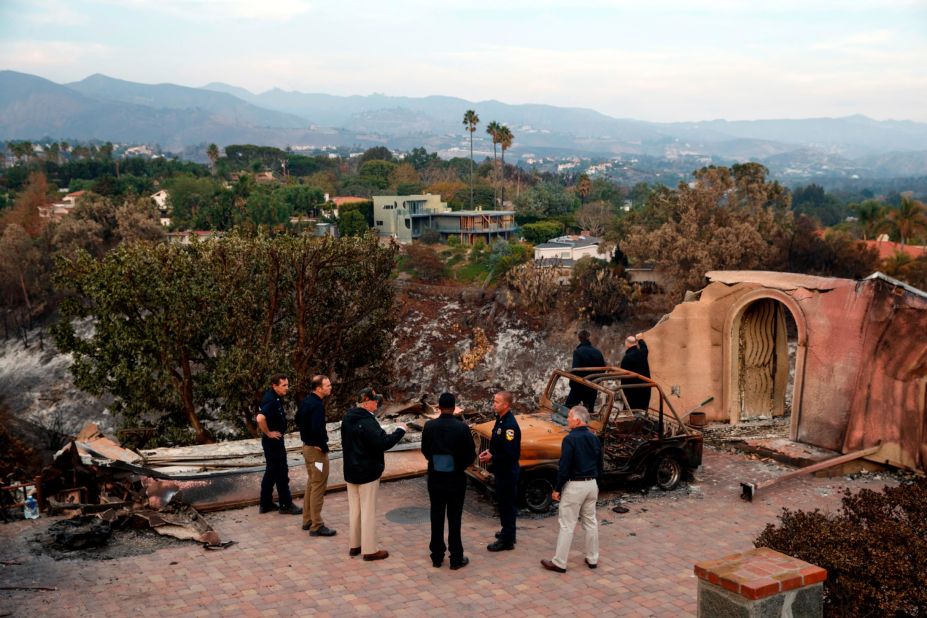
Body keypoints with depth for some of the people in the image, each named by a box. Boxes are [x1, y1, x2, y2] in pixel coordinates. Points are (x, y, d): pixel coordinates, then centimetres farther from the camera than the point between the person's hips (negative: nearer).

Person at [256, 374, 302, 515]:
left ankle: (266, 504, 25)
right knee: (281, 472, 0)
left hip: (274, 441, 10)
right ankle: (286, 505, 9)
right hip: (273, 440, -10)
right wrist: (268, 433, -24)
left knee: (271, 471, 16)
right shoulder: (271, 400, -24)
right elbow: (260, 418, -38)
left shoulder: (276, 398, 7)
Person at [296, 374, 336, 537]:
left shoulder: (306, 401, 7)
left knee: (311, 484, 20)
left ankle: (307, 520, 29)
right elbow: (317, 429, -31)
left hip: (307, 446, 10)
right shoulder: (317, 405, -23)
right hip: (317, 450, -10)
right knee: (318, 487, -2)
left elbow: (298, 419, 20)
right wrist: (324, 446, -18)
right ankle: (316, 526, 3)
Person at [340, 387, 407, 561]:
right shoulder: (367, 421, -24)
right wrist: (400, 430, -17)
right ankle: (369, 550, 7)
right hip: (367, 473, -8)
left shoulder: (348, 417, 5)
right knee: (368, 511, 1)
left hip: (351, 471, 8)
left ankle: (354, 545, 26)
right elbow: (383, 442, -28)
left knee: (354, 509, 16)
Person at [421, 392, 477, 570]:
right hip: (456, 480, -2)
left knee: (436, 518, 13)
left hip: (435, 479, 2)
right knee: (454, 519, 6)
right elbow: (471, 455, -9)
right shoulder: (462, 427, -15)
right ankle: (456, 559, 12)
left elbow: (425, 451, 3)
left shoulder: (429, 427, -8)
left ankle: (437, 556, 21)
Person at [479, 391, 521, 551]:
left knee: (507, 504, 0)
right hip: (501, 470, 10)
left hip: (508, 472, -10)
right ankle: (507, 532, 35)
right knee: (504, 502, 21)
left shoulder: (509, 425, -25)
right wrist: (489, 451, 4)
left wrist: (492, 457, -17)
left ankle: (507, 540, 9)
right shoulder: (501, 419, 6)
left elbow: (511, 453, -27)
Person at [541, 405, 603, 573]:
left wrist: (557, 489, -10)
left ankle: (559, 563, 4)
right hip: (592, 485, 7)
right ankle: (592, 559, 23)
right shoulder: (594, 438, 6)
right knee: (590, 522, 16)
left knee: (567, 525, -1)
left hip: (574, 485, -7)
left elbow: (564, 466, -18)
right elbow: (599, 465, 14)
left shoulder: (570, 439, -16)